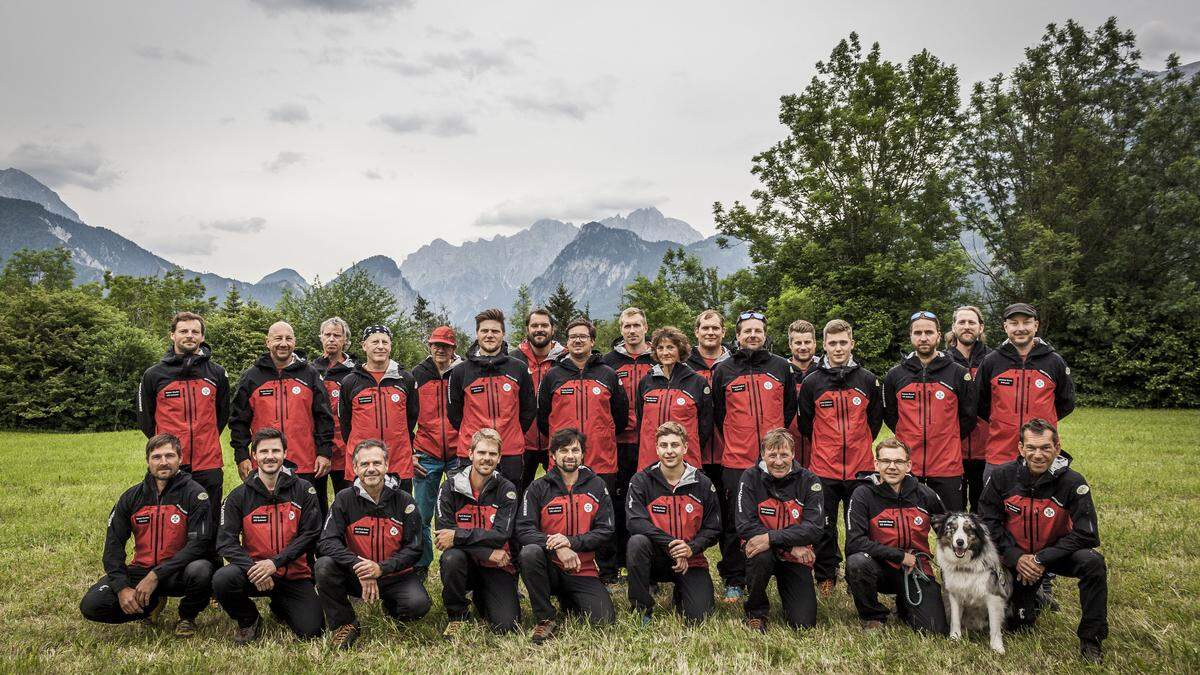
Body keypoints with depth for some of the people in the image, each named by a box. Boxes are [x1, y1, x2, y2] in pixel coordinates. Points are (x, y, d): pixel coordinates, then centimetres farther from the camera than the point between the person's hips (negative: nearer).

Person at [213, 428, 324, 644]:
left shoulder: (304, 490, -1)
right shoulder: (239, 496, 2)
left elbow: (310, 535, -7)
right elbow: (225, 542, -6)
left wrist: (275, 562, -19)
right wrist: (252, 568, -23)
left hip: (295, 575, 0)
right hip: (254, 572, 0)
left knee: (311, 632, -14)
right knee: (222, 579, -32)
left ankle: (280, 607, 22)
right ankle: (249, 621, 1)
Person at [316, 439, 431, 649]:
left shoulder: (404, 502, -6)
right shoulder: (345, 499, -5)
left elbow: (414, 549, -8)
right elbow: (327, 542, -14)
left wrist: (382, 568, -24)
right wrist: (357, 565, -29)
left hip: (394, 576, 0)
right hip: (355, 576, 0)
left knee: (419, 604, -27)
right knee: (324, 566, -28)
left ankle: (390, 608, 12)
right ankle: (344, 624, -6)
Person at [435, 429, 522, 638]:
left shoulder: (506, 489, -4)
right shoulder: (450, 487, -4)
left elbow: (501, 534, -16)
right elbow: (443, 533, -14)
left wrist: (457, 536, -24)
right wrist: (487, 552, -21)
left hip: (497, 566, 0)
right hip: (465, 563, 0)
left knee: (507, 626, -16)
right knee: (451, 557, -35)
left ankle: (481, 597, 19)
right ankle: (456, 618, -9)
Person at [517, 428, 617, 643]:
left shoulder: (596, 486, 4)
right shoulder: (538, 488, -1)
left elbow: (606, 530, -1)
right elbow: (523, 530, -11)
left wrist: (572, 541, -18)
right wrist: (556, 547, -27)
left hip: (583, 571, 2)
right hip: (549, 568, -1)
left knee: (604, 620, -16)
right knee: (530, 552, -34)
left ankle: (569, 601, 20)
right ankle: (546, 618, -13)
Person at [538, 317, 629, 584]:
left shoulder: (608, 376, 9)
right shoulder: (552, 377, 8)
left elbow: (621, 416, 14)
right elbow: (542, 418, 12)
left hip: (603, 461, 0)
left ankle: (609, 572, 15)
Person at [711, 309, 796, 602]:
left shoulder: (781, 367, 7)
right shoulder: (723, 371, 4)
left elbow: (790, 408, 15)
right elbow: (718, 413, 11)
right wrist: (735, 440, 9)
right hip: (736, 460, -1)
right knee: (735, 524, 3)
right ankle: (733, 581, 13)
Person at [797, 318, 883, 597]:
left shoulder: (868, 380, 2)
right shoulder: (811, 382, 0)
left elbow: (875, 419, 12)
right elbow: (805, 424, 9)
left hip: (860, 469, 1)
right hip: (824, 469, 0)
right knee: (825, 527, 8)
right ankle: (825, 578, 22)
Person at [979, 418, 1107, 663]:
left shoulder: (1072, 483, -21)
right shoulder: (1002, 477, -16)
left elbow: (1086, 534, -22)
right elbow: (988, 521, -7)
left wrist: (1042, 559, -25)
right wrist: (1015, 557, -18)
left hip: (1055, 554, -1)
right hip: (1017, 557, 1)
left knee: (1093, 562, -32)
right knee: (1019, 624, 3)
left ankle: (1090, 640, -16)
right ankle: (1031, 601, 41)